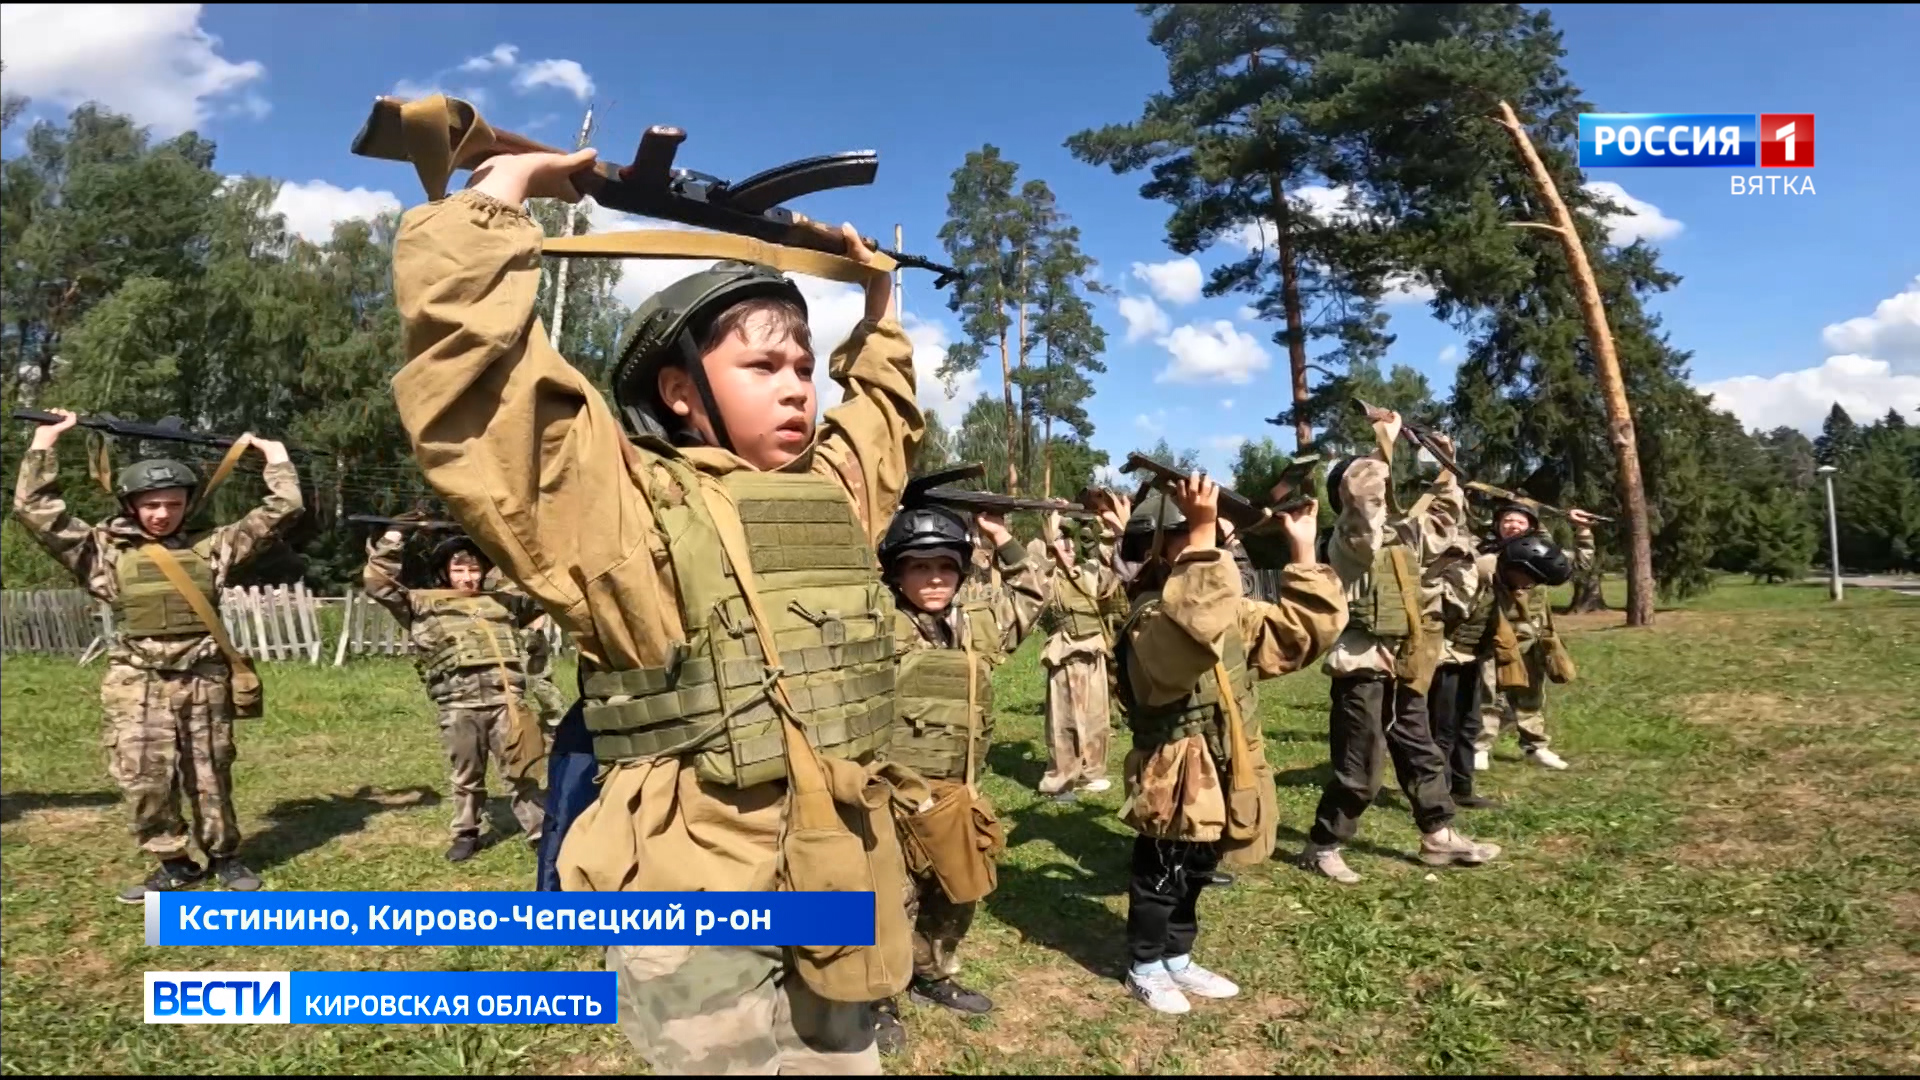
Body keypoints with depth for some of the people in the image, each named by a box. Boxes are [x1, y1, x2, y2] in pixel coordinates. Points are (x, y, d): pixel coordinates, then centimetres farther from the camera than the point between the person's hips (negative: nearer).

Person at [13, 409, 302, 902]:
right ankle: (172, 863, 17)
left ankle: (224, 856, 25)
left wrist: (273, 454, 14)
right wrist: (45, 441, 1)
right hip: (139, 686, 0)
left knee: (210, 777, 9)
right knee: (144, 779, -1)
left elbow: (281, 510, 8)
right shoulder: (104, 549, 5)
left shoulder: (211, 546, 7)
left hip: (205, 682, 0)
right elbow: (34, 509, -1)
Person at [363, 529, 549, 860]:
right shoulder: (422, 602, 14)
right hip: (458, 705, 0)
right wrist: (389, 545, 6)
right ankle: (466, 834, 27)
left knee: (522, 771, 1)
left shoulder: (503, 601, 20)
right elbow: (377, 584, 10)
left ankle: (540, 831, 7)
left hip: (506, 699, 1)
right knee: (466, 775, 12)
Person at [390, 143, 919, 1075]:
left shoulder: (832, 491, 11)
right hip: (696, 899, -6)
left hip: (835, 887, 7)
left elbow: (883, 412, 32)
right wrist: (506, 187, -14)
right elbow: (466, 365, -19)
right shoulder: (625, 502, -10)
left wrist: (878, 300, 29)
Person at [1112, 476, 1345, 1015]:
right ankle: (1145, 968, 29)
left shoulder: (1231, 610, 6)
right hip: (1176, 778, -8)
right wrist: (1202, 536, -47)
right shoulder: (1150, 617, -22)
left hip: (1224, 775, 8)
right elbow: (1194, 628, -46)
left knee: (1193, 877, 23)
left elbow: (1309, 629, 4)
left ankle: (1177, 960, 40)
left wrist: (1303, 550, -2)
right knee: (1159, 880, 10)